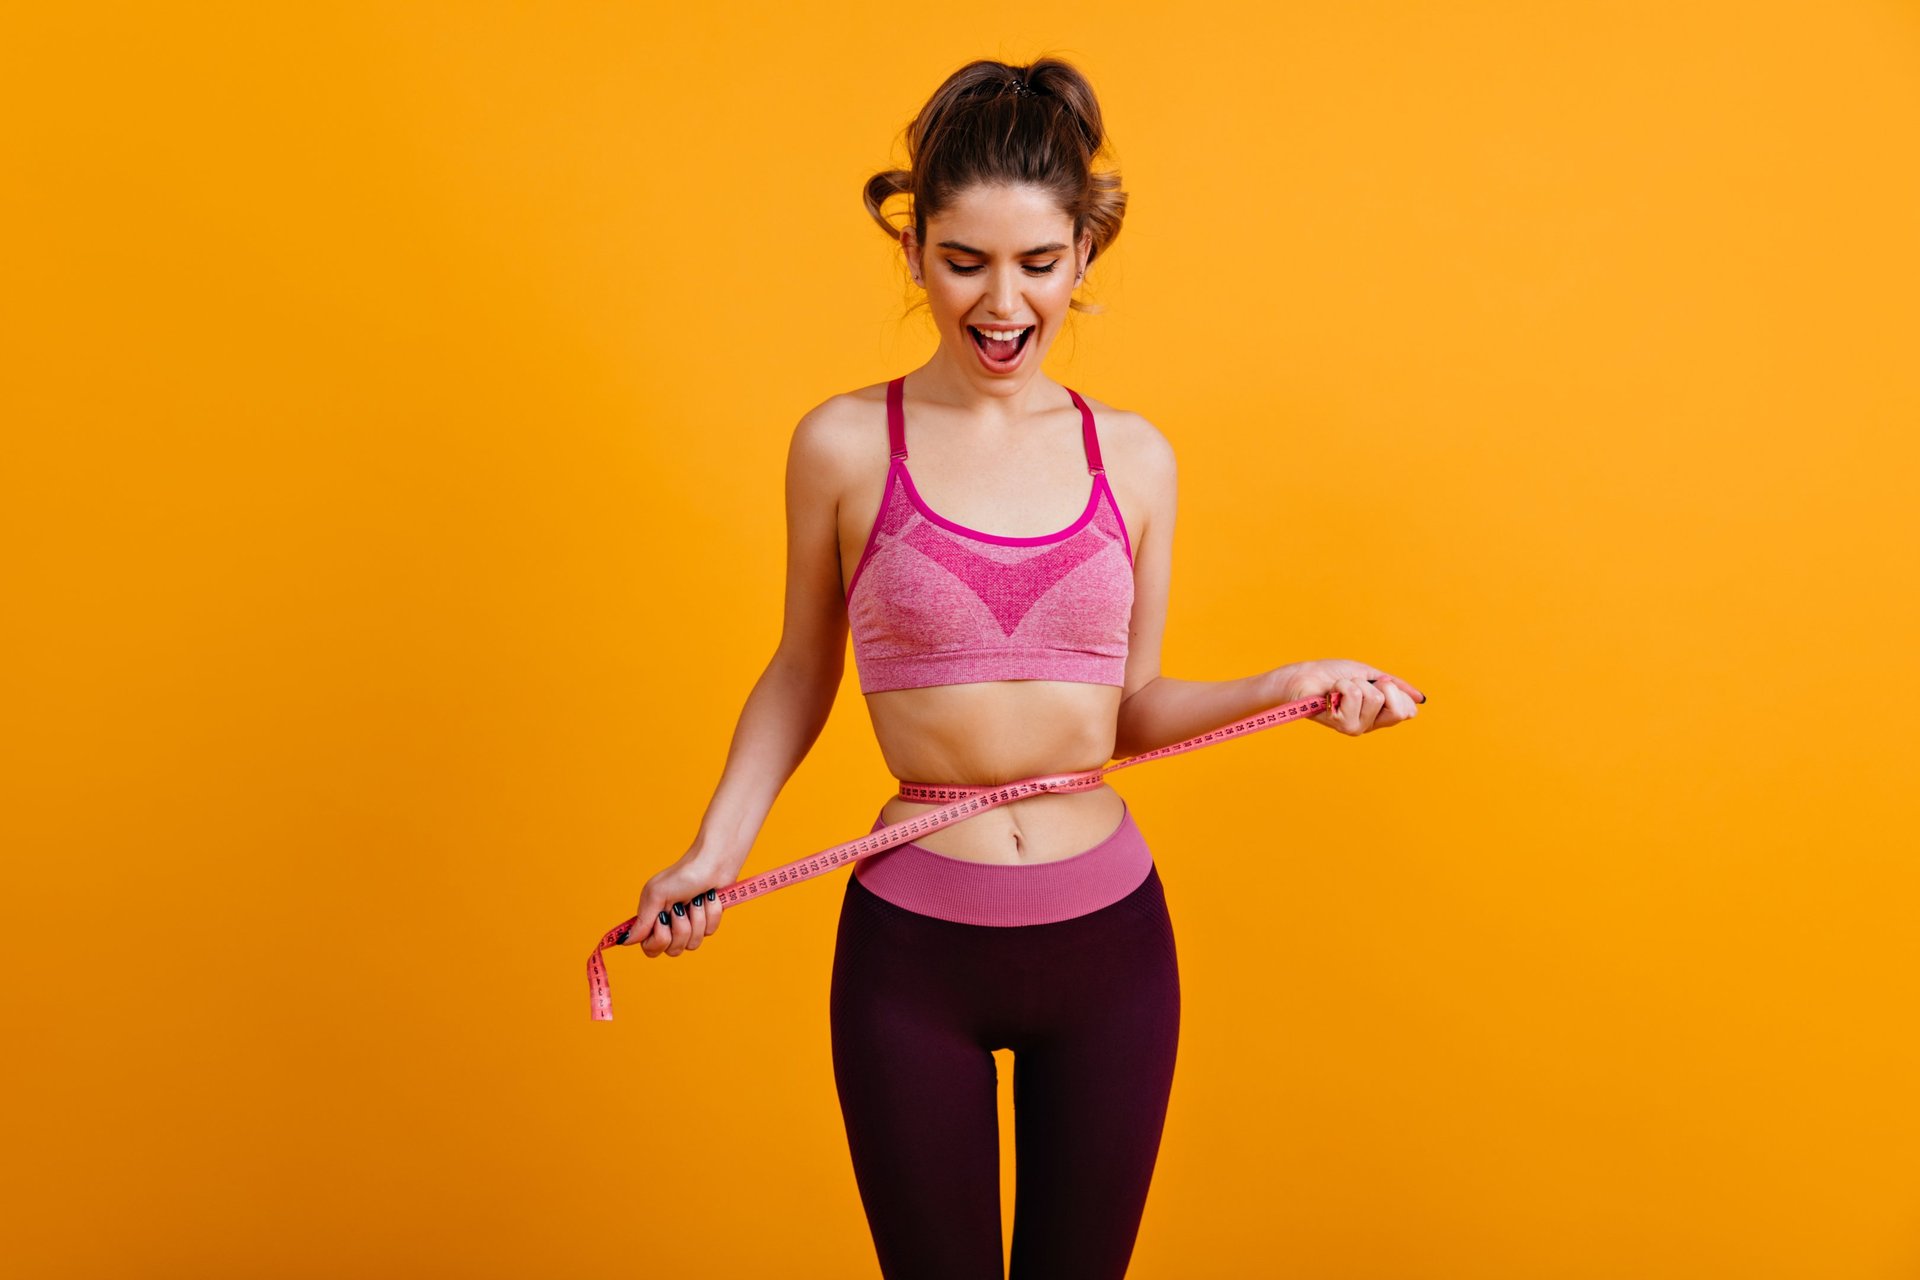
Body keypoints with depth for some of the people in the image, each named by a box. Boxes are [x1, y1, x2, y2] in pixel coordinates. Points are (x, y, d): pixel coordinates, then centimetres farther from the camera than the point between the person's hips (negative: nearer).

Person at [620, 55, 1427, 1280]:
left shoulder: (1135, 456, 1)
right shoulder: (845, 445, -6)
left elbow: (1130, 709, 7)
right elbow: (801, 675, 5)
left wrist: (1287, 685, -7)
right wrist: (718, 847, -4)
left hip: (1110, 940, 2)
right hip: (911, 944, -2)